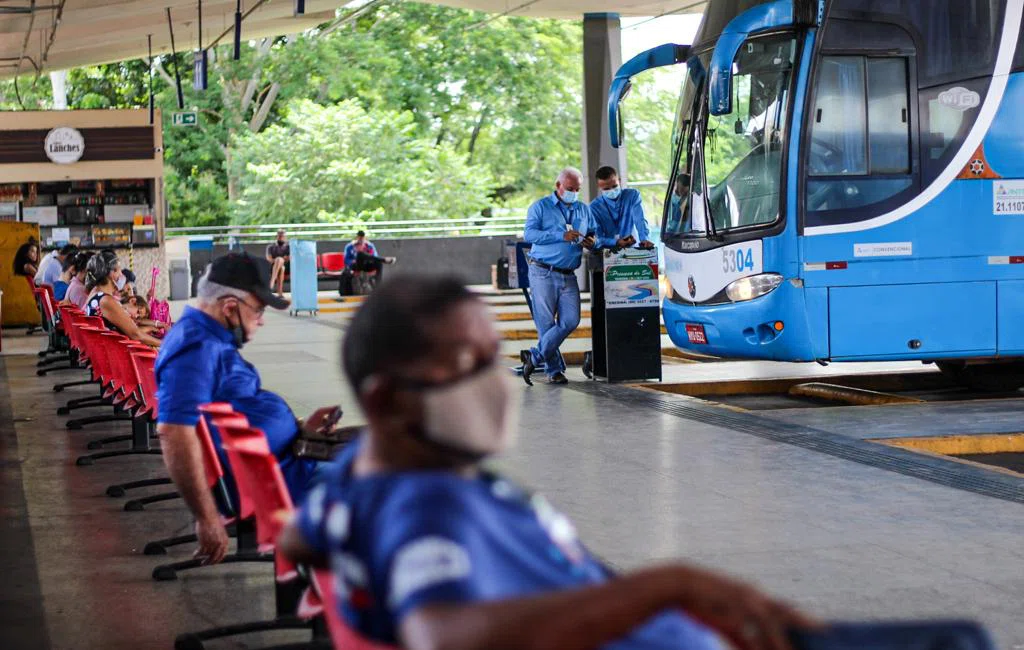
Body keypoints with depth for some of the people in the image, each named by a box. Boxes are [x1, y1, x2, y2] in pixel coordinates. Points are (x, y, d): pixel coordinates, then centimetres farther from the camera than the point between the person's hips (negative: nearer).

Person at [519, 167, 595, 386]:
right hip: (543, 273, -5)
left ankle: (535, 356, 0)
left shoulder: (584, 210, 16)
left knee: (570, 320, -7)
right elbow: (529, 234, -12)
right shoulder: (540, 207, 1)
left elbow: (593, 234, 22)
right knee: (546, 322, -2)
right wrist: (561, 236, -21)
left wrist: (591, 242, -4)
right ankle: (554, 370, 7)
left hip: (568, 275, 5)